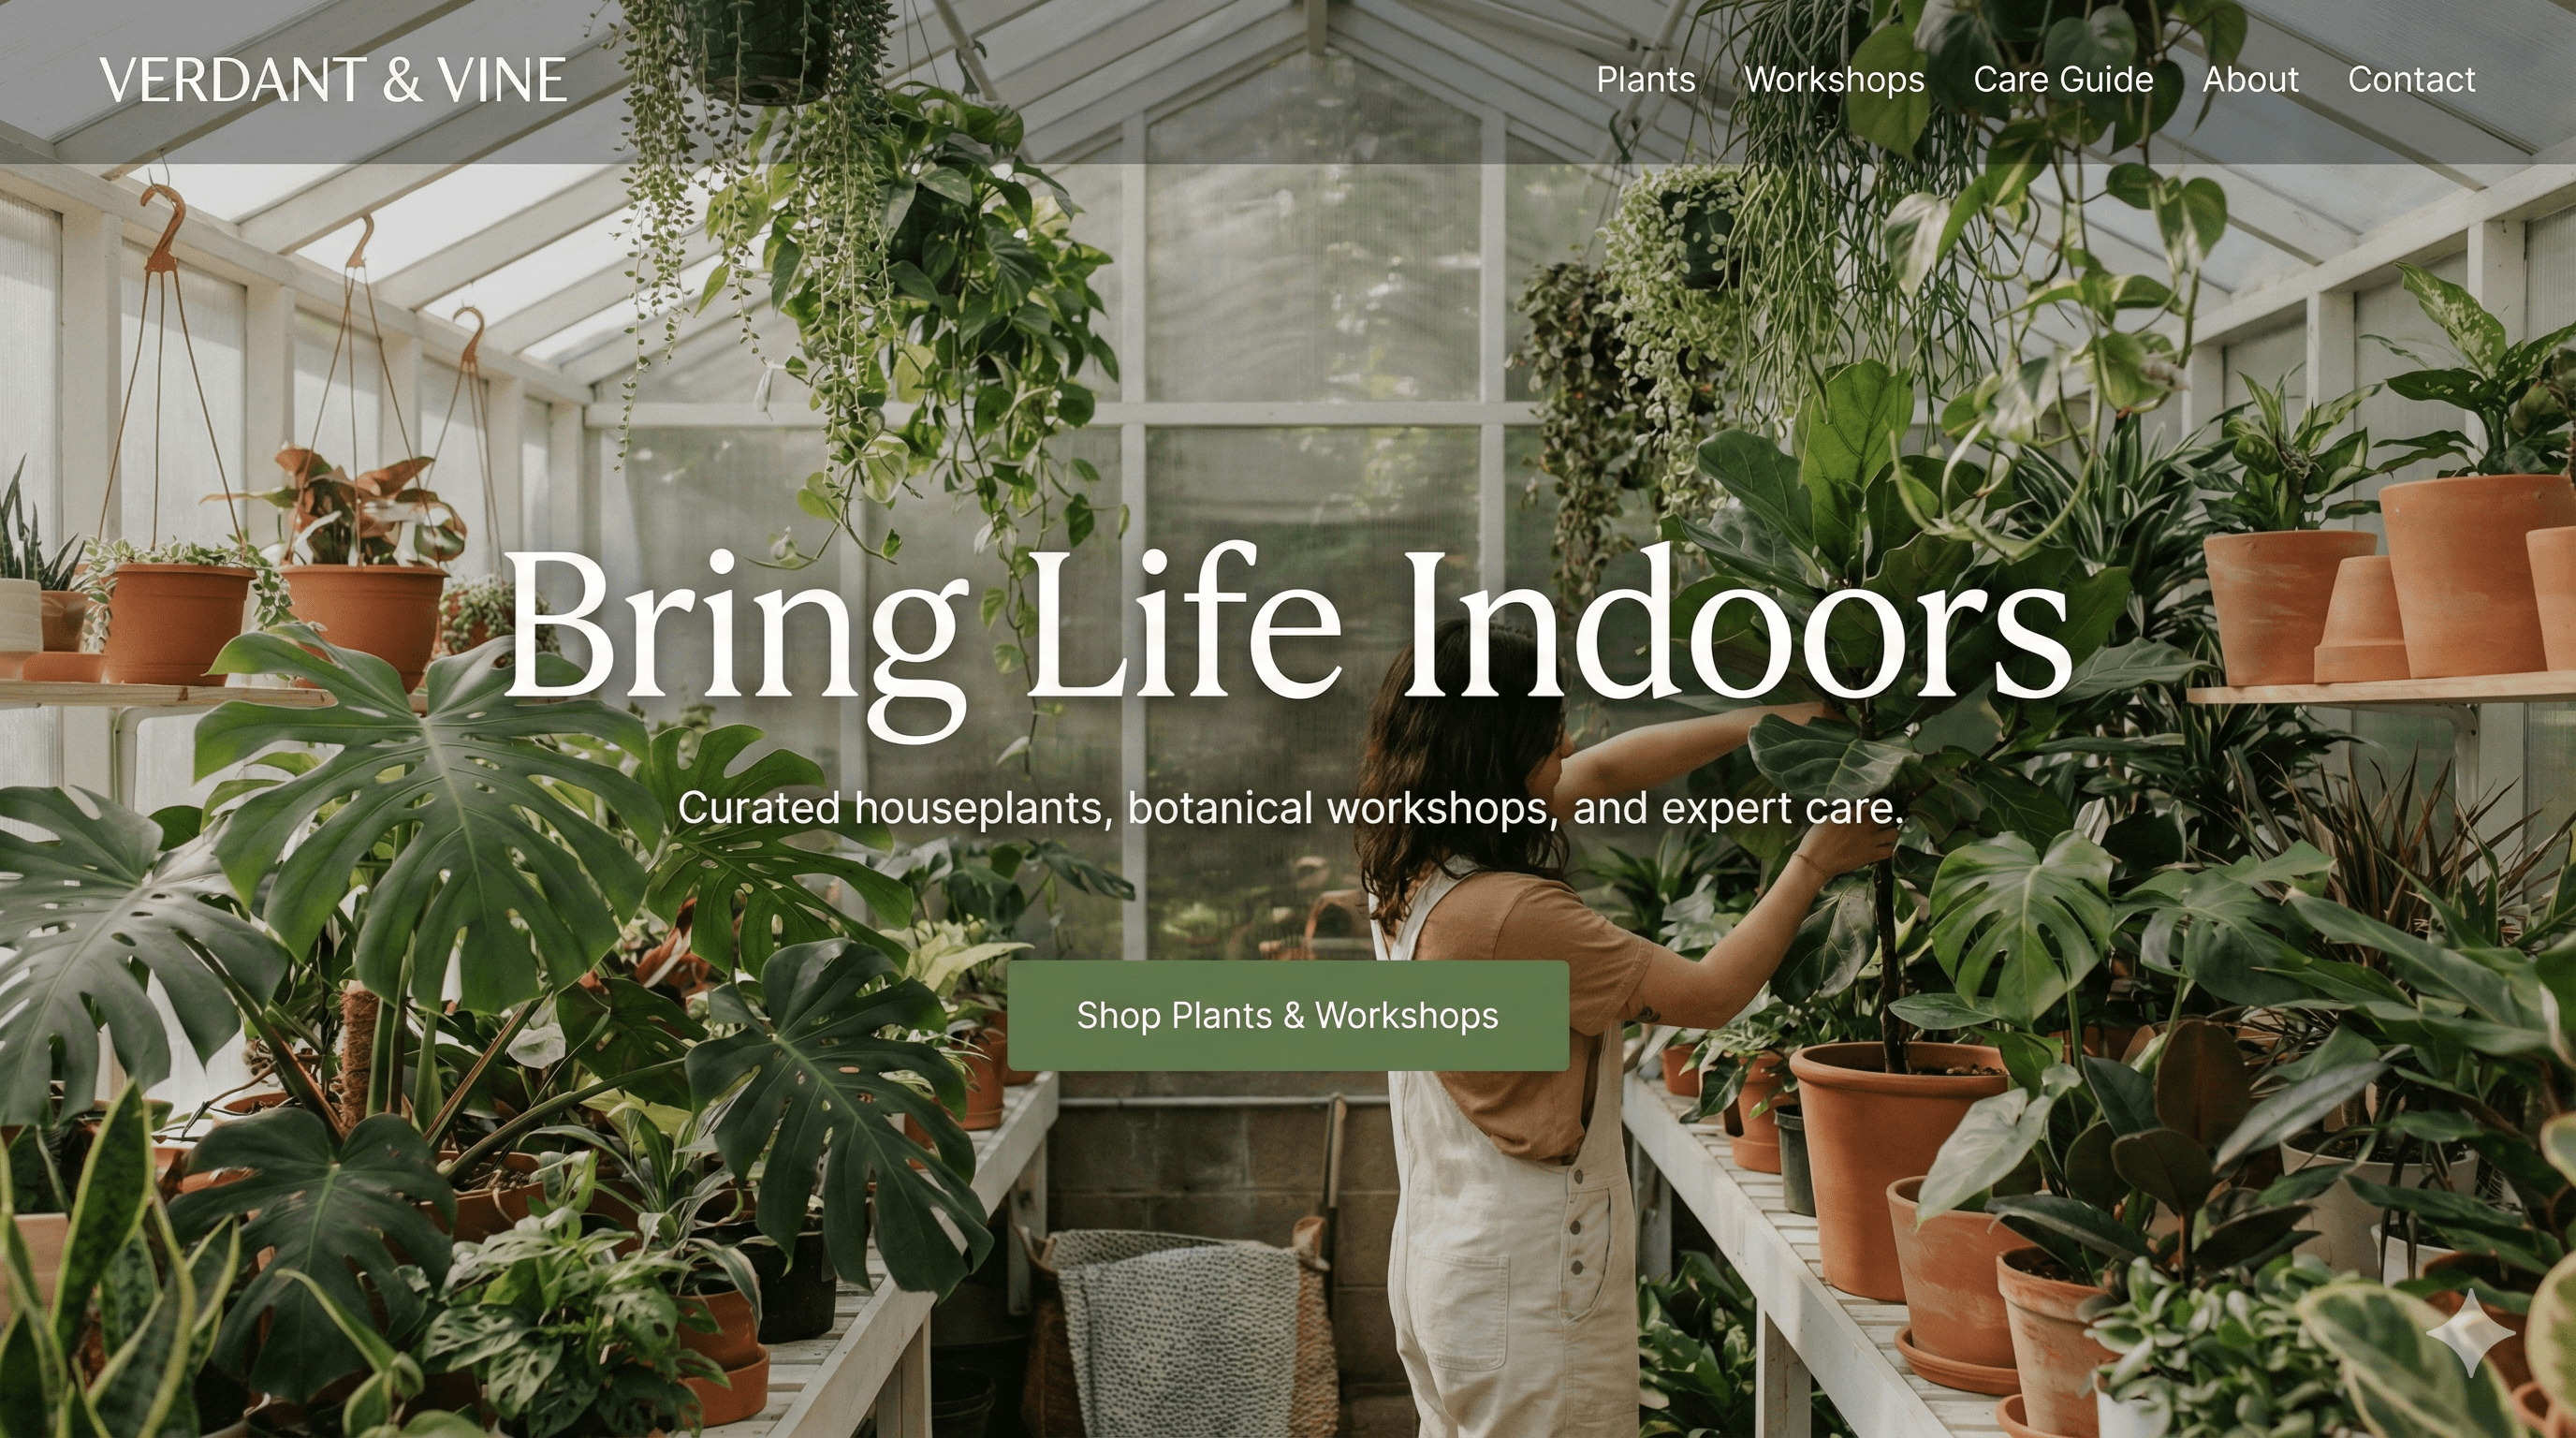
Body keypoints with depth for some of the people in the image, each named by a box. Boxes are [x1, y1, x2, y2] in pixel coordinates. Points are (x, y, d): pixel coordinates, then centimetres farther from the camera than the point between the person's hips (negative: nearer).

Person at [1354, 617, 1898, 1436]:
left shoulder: (1405, 869, -1)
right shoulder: (1508, 914, -28)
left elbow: (1604, 769, 9)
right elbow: (1712, 994, -17)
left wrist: (1770, 722, 9)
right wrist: (1813, 863, -5)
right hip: (1528, 1293, -9)